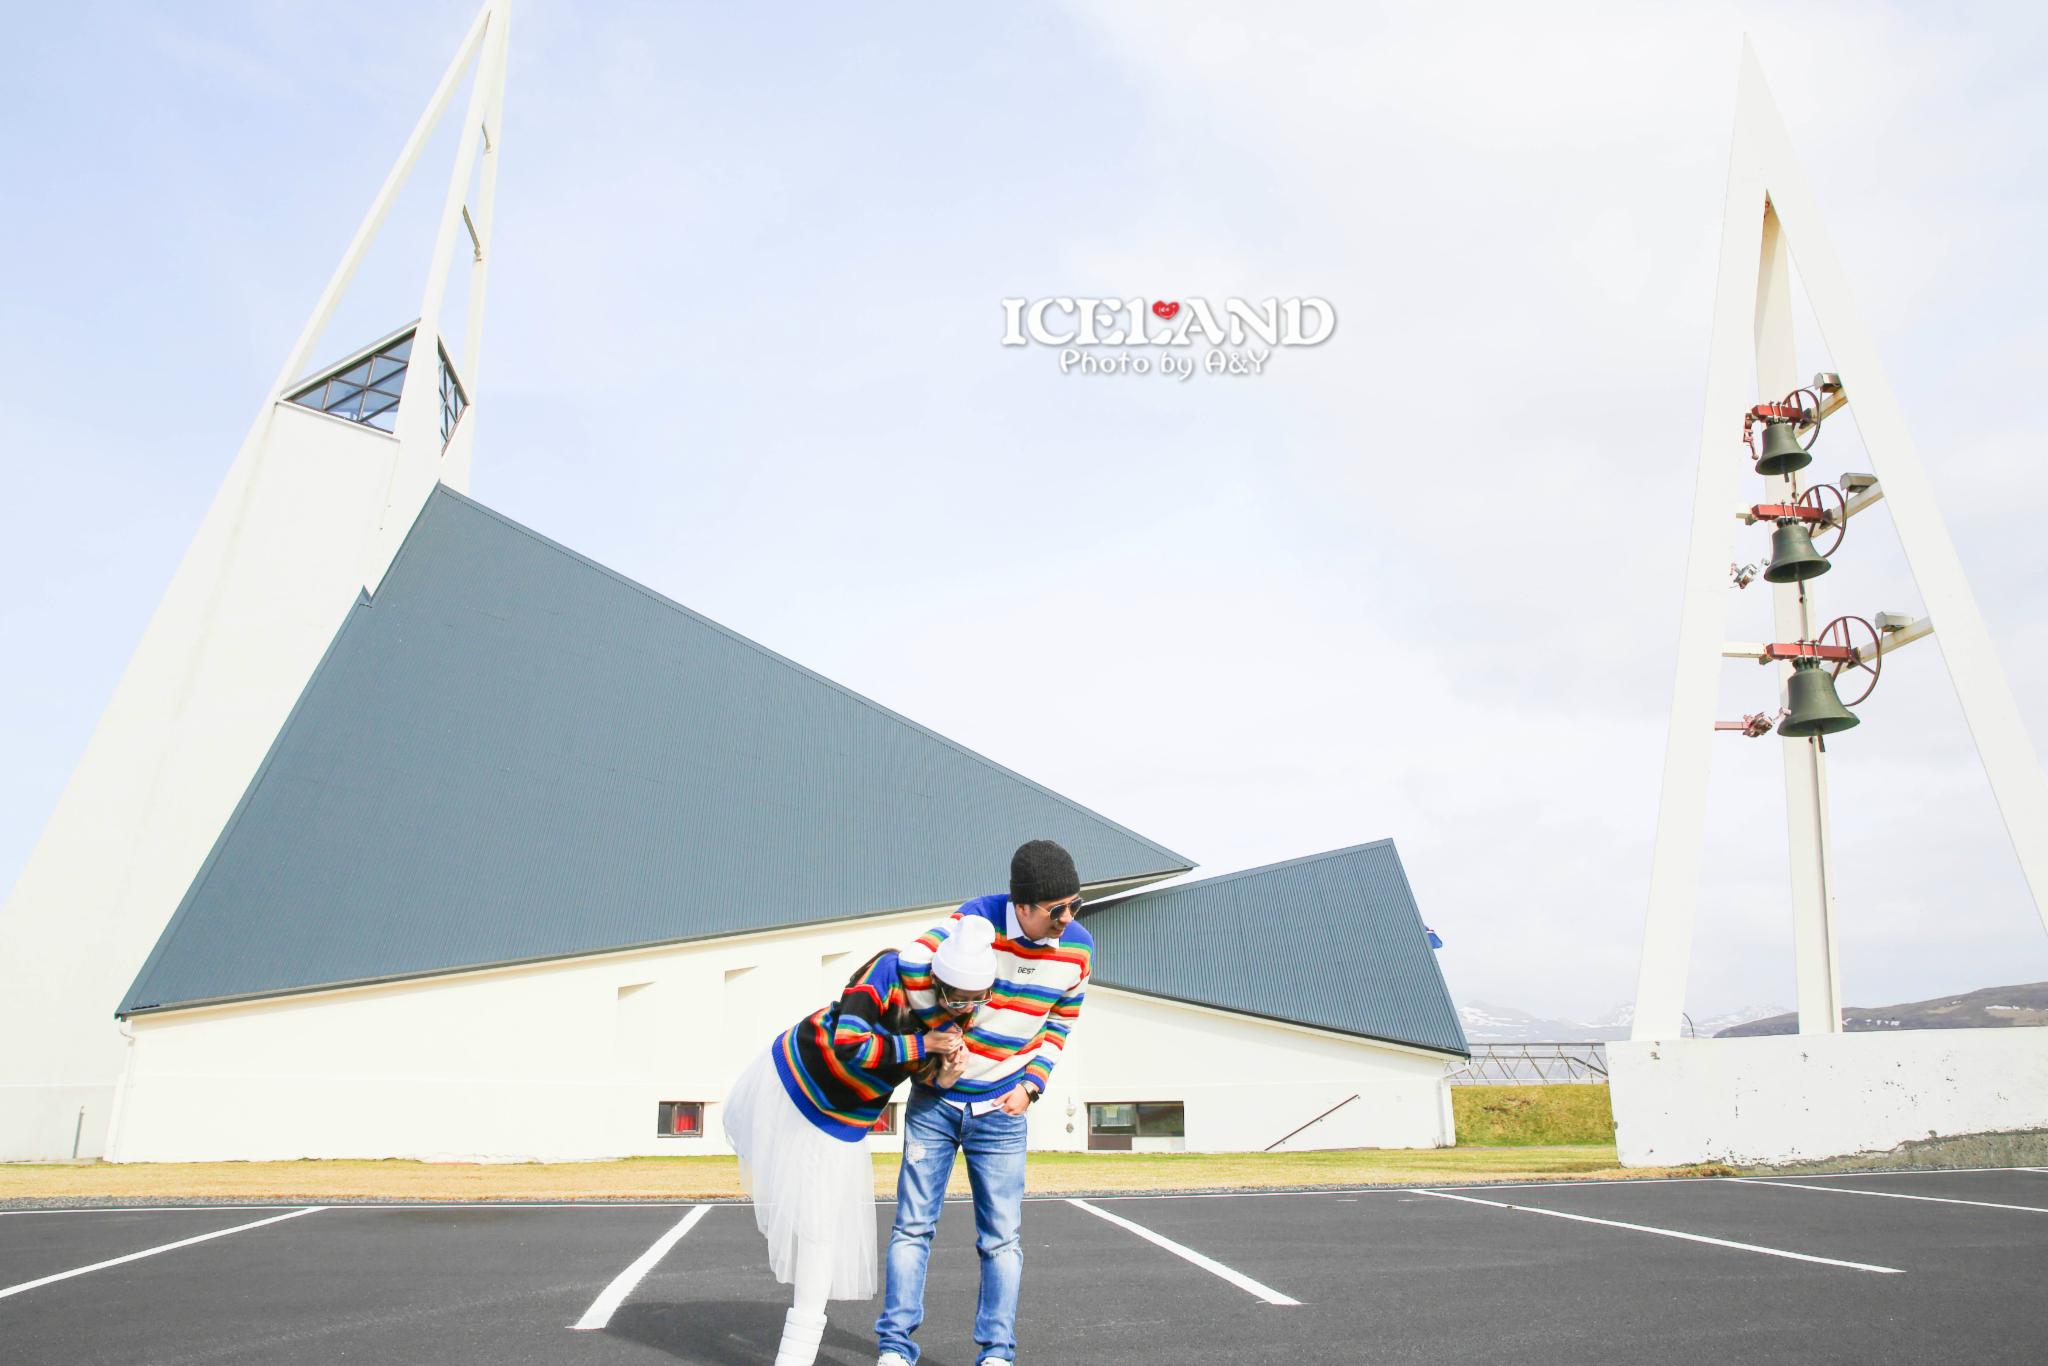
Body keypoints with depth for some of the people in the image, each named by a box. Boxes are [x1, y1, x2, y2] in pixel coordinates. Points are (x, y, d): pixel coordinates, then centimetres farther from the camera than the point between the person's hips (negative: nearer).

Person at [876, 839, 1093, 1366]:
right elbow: (915, 963, -30)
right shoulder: (980, 919, -20)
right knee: (913, 1226, 4)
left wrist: (1031, 1085, -3)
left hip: (1001, 1111, 2)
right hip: (934, 1102, -2)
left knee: (1002, 1238, 4)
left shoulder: (1077, 947, -8)